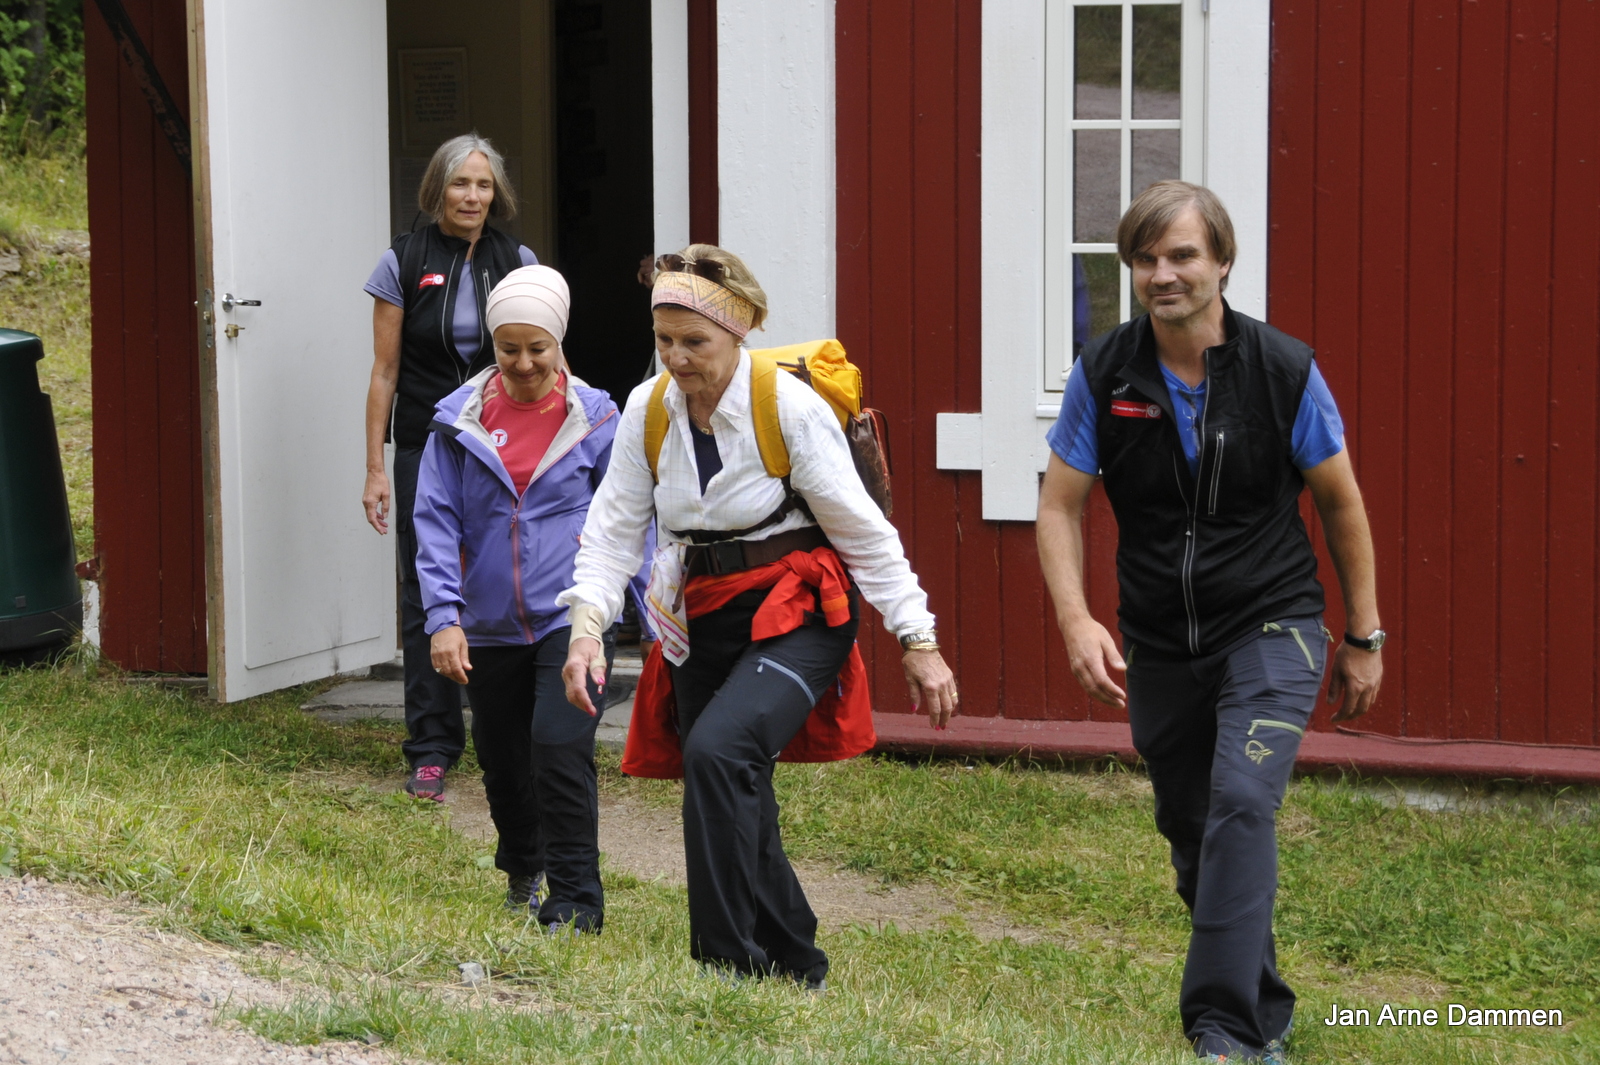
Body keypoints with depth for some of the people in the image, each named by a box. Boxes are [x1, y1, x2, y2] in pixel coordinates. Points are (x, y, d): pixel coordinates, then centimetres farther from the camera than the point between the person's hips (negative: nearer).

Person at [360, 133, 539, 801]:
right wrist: (375, 468, -2)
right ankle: (432, 750, 4)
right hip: (426, 449, -1)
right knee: (427, 596, -2)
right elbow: (384, 373, 2)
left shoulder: (517, 262, 6)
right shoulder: (403, 262, 1)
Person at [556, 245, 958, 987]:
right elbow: (614, 529, 1)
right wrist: (586, 626, -15)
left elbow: (862, 530, -10)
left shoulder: (790, 406, -14)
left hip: (797, 616, -6)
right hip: (703, 617, 6)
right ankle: (797, 971, 26)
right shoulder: (647, 410, 0)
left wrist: (918, 642, -9)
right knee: (736, 810, 8)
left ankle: (729, 962, -24)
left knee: (718, 751, -28)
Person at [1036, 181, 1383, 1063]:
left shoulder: (1283, 370, -10)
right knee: (1190, 834, 11)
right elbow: (1060, 505, -3)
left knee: (1240, 806, -23)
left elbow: (1340, 502, 2)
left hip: (1270, 626, -3)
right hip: (1159, 643, 3)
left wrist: (1364, 638, 6)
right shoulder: (1103, 376, -6)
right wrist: (1076, 620, -19)